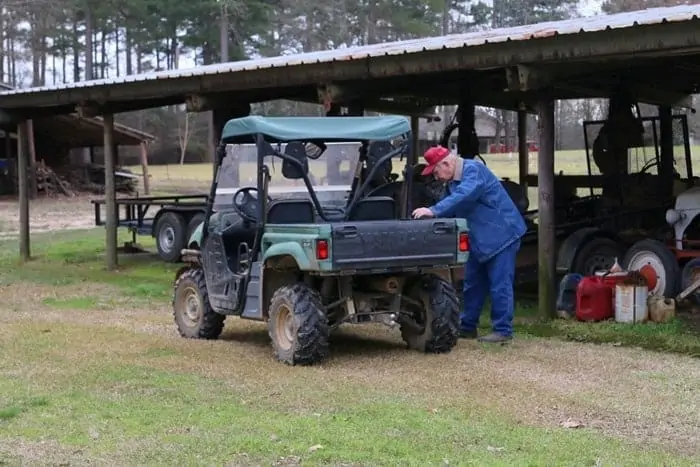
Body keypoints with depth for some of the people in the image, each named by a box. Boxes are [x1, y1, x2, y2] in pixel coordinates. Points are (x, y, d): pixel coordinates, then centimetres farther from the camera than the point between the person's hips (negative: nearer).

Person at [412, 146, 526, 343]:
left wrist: (433, 211, -42)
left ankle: (503, 330, -4)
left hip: (501, 236, -10)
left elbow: (463, 196, -37)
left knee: (500, 285, -8)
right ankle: (467, 327, 22)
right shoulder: (452, 181, 10)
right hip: (479, 240, 10)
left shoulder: (473, 170, -20)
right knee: (473, 284, 14)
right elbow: (448, 207, 13)